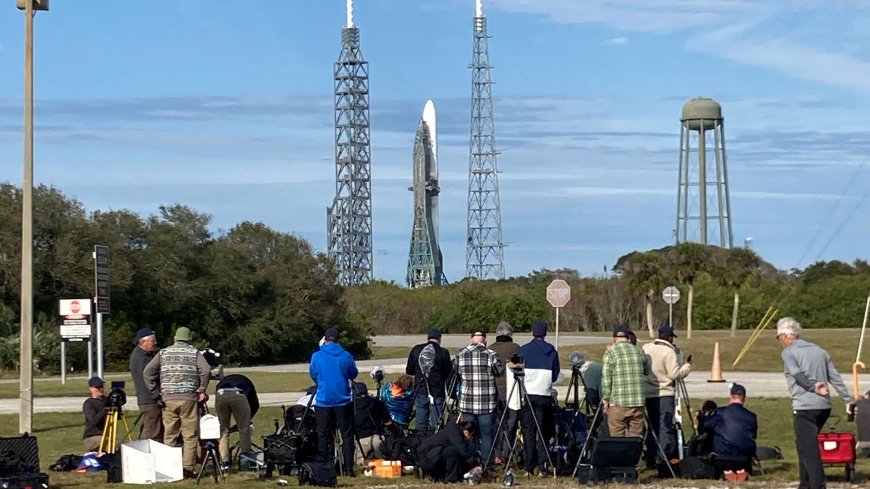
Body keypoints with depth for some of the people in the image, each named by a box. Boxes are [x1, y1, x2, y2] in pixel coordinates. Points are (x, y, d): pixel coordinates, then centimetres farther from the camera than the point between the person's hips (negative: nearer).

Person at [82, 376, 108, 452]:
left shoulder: (105, 400, 10)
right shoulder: (88, 404, -11)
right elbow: (94, 420, -27)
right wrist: (105, 410, -38)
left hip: (105, 435, 7)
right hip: (92, 437, -7)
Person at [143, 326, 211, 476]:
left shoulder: (164, 352, 12)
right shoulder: (194, 352, 5)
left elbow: (148, 371, 5)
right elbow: (206, 370, -10)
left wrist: (155, 391, 10)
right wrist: (202, 390, 0)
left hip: (168, 398, 2)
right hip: (189, 398, -2)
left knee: (169, 435, 8)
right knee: (190, 435, 1)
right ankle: (187, 467, -5)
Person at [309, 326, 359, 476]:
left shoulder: (317, 356, -6)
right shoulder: (346, 356, -5)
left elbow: (313, 376, 8)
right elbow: (353, 375, 8)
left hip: (323, 401, 0)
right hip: (343, 401, 0)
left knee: (324, 435, 8)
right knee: (347, 434, 7)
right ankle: (348, 468, 4)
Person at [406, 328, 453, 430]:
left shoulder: (416, 350, 2)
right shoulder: (443, 353, -9)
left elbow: (409, 371, 9)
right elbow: (448, 373, -3)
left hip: (420, 391, 3)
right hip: (437, 392, -3)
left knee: (420, 423, 8)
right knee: (435, 423, 1)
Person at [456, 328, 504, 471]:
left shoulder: (461, 355, 0)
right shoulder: (491, 355, -7)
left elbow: (457, 374, 9)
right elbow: (500, 372, 3)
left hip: (467, 403, 2)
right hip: (487, 404, -2)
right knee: (486, 435, 5)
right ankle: (485, 465, 4)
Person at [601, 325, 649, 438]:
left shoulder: (610, 353, -4)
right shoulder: (639, 352, 9)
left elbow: (606, 379, -6)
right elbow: (647, 371, 22)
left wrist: (605, 400, 0)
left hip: (618, 403, -4)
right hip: (638, 403, 4)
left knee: (617, 438, 1)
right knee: (636, 437, 8)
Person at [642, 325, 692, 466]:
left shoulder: (646, 348, 8)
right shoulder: (668, 352, -14)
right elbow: (675, 374, -15)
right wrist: (687, 365, -1)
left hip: (647, 394, 7)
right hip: (664, 394, -7)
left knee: (652, 425, 14)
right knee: (665, 427, -4)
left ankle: (650, 459, 14)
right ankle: (664, 459, -8)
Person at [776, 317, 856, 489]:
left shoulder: (788, 353, -2)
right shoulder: (819, 351, 17)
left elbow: (797, 374, -21)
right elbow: (835, 378, 15)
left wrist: (813, 386, -28)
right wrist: (849, 400, 15)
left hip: (804, 407, -7)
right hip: (824, 406, 7)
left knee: (809, 451, -8)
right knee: (805, 446, 20)